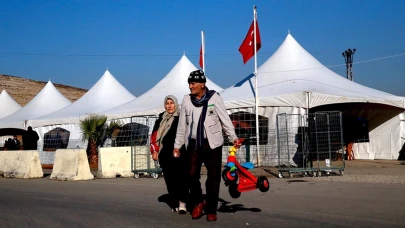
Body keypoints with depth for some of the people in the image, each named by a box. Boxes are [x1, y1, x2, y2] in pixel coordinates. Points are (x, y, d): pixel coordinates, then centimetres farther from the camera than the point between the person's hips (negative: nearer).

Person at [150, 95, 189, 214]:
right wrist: (154, 151, 8)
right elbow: (154, 136, 15)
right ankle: (174, 203, 15)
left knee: (181, 177, -10)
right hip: (165, 154, 4)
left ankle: (182, 202, -9)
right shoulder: (161, 119, 13)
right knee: (169, 179, 6)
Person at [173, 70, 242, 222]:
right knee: (192, 175, 3)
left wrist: (233, 138, -14)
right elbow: (182, 125, 9)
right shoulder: (187, 100, 4)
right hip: (194, 144, 3)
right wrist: (177, 145, 10)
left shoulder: (214, 98, -6)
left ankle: (211, 210, 16)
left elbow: (225, 119, -5)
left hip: (212, 144, -3)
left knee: (213, 177, 3)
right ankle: (198, 202, 27)